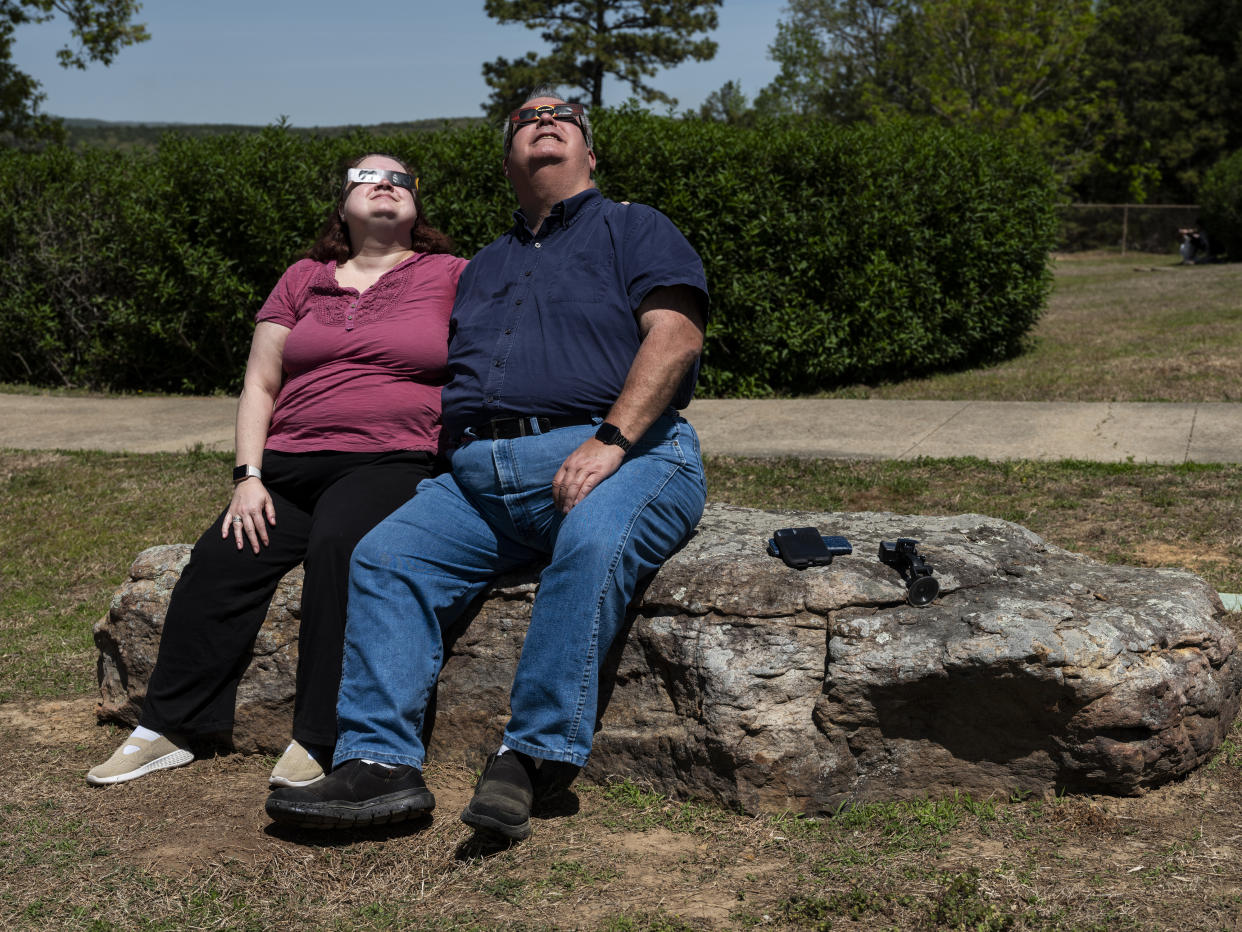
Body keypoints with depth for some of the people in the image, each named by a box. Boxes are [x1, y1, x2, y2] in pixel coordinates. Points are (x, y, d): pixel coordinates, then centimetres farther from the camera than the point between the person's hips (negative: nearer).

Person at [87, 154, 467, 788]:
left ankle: (318, 738, -28)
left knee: (338, 544, -34)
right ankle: (169, 727, -7)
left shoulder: (450, 276, 10)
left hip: (394, 463, -4)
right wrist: (248, 476, 2)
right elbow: (259, 386, 16)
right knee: (221, 557, -19)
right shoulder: (304, 280, 19)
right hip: (291, 464, 4)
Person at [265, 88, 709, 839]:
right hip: (481, 475, 6)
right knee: (385, 556, -17)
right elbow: (452, 379, 29)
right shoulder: (487, 266, 33)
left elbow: (675, 334, -3)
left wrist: (609, 441, -17)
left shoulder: (635, 229, 15)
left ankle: (533, 757, -34)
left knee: (593, 543, -37)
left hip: (615, 457, -5)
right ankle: (380, 761, -22)